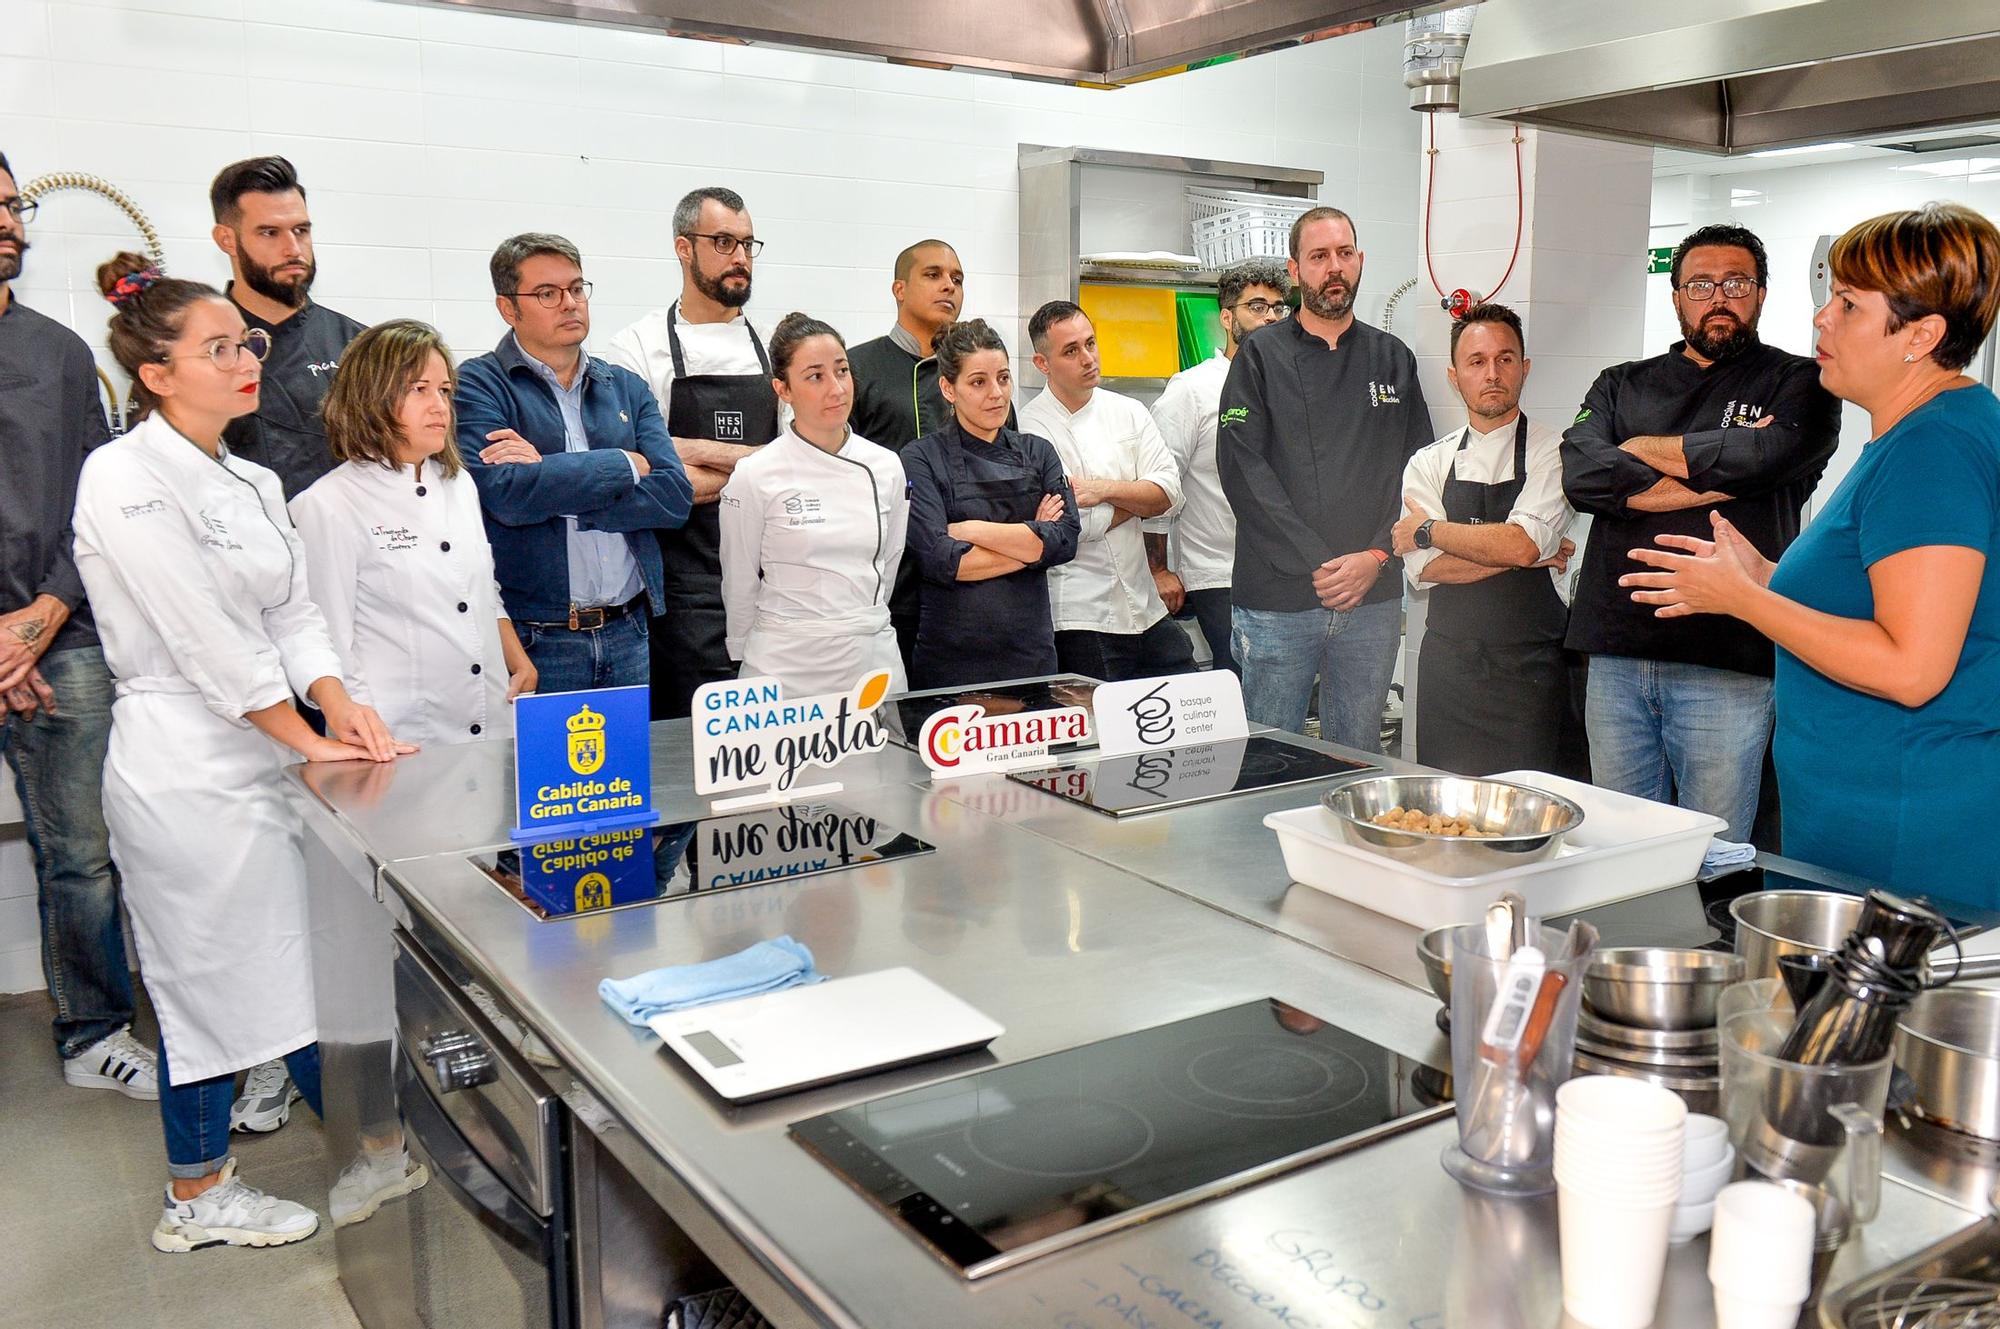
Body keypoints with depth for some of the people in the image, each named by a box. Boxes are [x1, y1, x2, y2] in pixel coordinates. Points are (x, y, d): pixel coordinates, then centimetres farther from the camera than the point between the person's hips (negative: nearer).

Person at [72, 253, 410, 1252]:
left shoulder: (253, 483, 12)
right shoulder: (125, 476, -13)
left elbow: (293, 614, 9)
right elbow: (206, 641, -18)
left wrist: (342, 705, -9)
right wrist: (314, 745, -14)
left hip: (260, 757, 8)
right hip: (185, 767, -8)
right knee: (208, 977, 5)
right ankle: (198, 1197, 22)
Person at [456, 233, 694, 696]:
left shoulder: (626, 387, 12)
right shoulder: (478, 385, -1)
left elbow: (674, 496, -2)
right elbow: (504, 494, -18)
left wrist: (549, 479, -13)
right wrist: (627, 464, -8)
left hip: (626, 636, 4)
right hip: (532, 640, -4)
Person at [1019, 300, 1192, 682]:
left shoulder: (1128, 412, 9)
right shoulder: (1032, 428, -9)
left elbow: (1170, 493, 0)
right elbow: (1074, 525, -18)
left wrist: (1106, 489, -16)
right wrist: (1140, 495, -2)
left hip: (1147, 608, 6)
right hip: (1082, 619, -6)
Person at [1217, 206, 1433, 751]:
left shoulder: (1392, 359, 12)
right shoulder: (1261, 356, 2)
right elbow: (1243, 469, -8)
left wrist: (1375, 557, -9)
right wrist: (1316, 564, -14)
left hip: (1374, 598, 3)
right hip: (1278, 599, -3)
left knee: (1359, 761, 12)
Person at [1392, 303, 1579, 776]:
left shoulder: (1553, 453, -2)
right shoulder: (1429, 463, 7)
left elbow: (1521, 543, -18)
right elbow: (1425, 569, -6)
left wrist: (1427, 529, -7)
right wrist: (1530, 554, -11)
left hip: (1530, 669, -3)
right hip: (1448, 663, 3)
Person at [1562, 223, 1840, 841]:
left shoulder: (1799, 384, 9)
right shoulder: (1622, 385, 16)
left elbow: (1765, 456, -14)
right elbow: (1582, 475, -4)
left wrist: (1646, 449, 0)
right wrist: (1713, 473, -8)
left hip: (1726, 665, -3)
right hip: (1616, 652, 3)